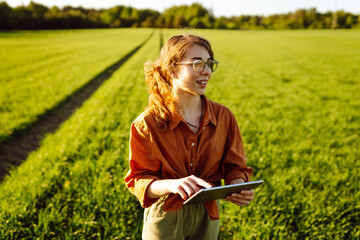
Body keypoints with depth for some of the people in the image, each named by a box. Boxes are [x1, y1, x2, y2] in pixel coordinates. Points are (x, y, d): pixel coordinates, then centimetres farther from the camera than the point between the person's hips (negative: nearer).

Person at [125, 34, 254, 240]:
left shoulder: (223, 116, -8)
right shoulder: (146, 124, -17)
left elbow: (234, 166, -1)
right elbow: (138, 180, -15)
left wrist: (238, 187, -24)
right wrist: (171, 185, -35)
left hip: (207, 216, 3)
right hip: (165, 218, -3)